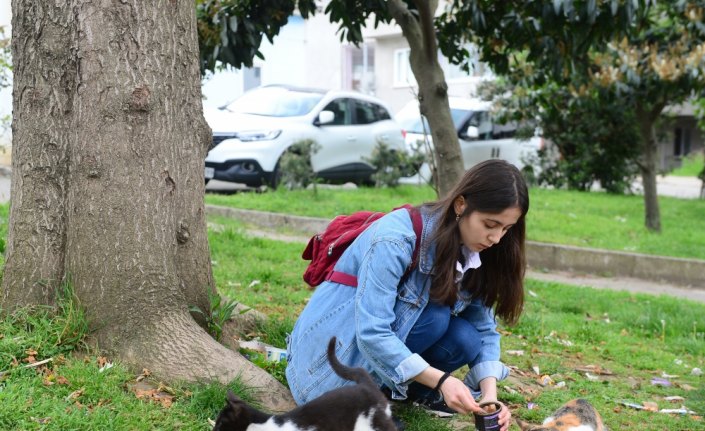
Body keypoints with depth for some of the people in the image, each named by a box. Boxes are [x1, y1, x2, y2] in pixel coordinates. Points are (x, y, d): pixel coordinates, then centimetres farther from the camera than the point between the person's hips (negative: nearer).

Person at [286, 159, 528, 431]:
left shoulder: (472, 253, -7)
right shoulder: (396, 239, -30)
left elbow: (483, 328, -5)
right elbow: (372, 334, -33)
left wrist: (489, 393, -21)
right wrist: (441, 381, -39)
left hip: (394, 333, 7)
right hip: (335, 343, -7)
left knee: (465, 339, -20)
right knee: (434, 317, -28)